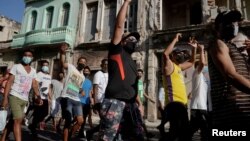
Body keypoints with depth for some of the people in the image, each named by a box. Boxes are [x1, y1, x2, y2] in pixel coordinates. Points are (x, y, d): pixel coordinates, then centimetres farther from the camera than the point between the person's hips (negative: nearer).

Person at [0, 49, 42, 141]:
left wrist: (38, 97, -6)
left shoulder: (33, 71, 12)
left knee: (13, 120, 12)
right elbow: (9, 82, -5)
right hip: (14, 97, -5)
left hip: (24, 99, 5)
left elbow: (34, 85, 7)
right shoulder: (16, 67, -1)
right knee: (18, 120, -13)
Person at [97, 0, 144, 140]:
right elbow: (120, 25, 1)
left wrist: (139, 103, 18)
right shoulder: (116, 50, 8)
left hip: (131, 104, 7)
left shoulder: (133, 63, 26)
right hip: (115, 101, -7)